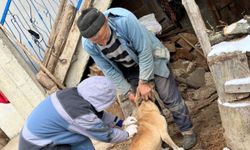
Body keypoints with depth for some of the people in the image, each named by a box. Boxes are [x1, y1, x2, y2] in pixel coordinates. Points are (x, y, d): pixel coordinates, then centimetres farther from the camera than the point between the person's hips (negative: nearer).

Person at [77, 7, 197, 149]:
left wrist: (143, 81, -24)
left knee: (170, 97, 0)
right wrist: (128, 91, -11)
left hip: (150, 57, -3)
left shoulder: (124, 19, -39)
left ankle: (187, 131, 19)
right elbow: (109, 70, -11)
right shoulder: (88, 45, -25)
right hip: (129, 69, 3)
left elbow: (144, 50, -29)